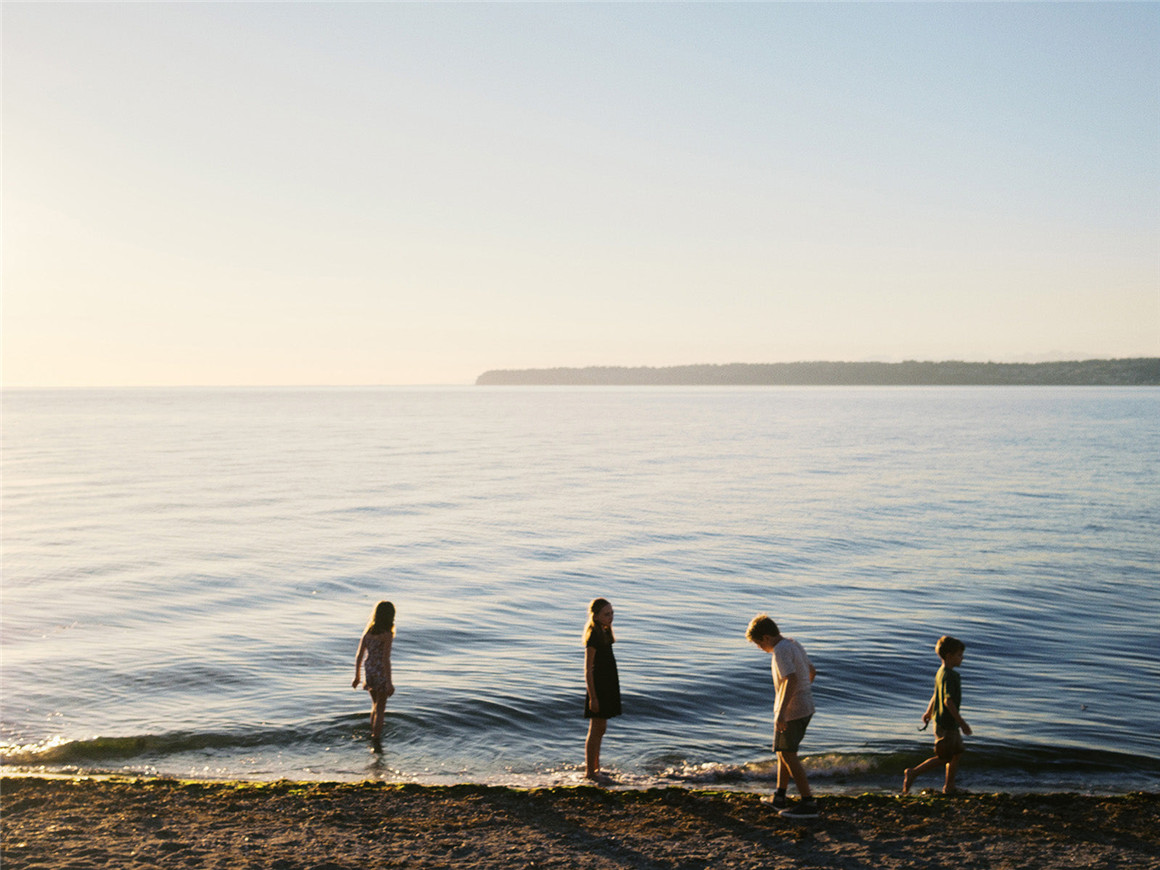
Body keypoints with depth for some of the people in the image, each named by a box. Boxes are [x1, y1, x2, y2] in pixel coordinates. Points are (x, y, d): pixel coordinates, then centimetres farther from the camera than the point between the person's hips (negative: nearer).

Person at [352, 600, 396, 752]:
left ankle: (373, 734, 32)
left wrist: (357, 676, 13)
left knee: (376, 705, 24)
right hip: (381, 674, -6)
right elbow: (386, 659, -19)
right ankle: (376, 740, 4)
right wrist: (389, 682, -16)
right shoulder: (387, 635, -15)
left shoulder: (368, 631, 2)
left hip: (369, 671, 6)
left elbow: (359, 655, 4)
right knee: (380, 709, 6)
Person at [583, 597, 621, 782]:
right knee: (596, 730, -2)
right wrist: (592, 696, -20)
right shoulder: (593, 636, -18)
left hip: (607, 687, 9)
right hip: (598, 688, -9)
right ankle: (590, 772, 7)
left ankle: (594, 769, 25)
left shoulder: (604, 633, 10)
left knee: (600, 729, 16)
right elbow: (588, 670, -18)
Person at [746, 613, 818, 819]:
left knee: (788, 755, -2)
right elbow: (811, 671, 22)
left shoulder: (781, 651, -19)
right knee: (782, 750, 19)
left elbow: (791, 679, -31)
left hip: (791, 710, -10)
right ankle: (779, 798, 25)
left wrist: (781, 712, -33)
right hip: (806, 707, 10)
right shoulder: (794, 645, 11)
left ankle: (808, 803, -1)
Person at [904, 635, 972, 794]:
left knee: (956, 753, 15)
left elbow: (936, 695, 20)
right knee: (944, 757, 0)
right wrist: (962, 722, -23)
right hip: (946, 724, -10)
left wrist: (928, 712, 32)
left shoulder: (941, 672, 8)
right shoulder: (949, 675, -22)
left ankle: (949, 787, 23)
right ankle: (913, 773, 5)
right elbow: (948, 700, -27)